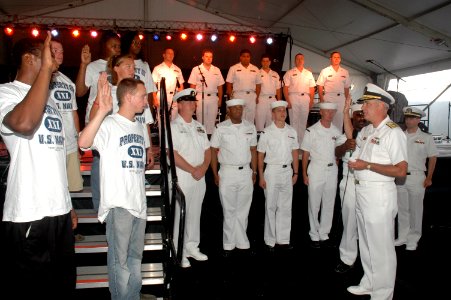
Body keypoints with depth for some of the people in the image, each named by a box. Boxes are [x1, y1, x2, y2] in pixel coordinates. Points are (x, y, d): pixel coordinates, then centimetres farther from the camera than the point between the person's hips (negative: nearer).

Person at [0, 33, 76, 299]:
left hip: (59, 211, 8)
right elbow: (24, 123, -32)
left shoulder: (50, 100, 18)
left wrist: (68, 205, 17)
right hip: (29, 215, -7)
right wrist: (45, 69, -22)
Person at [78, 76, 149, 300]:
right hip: (118, 205, -8)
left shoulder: (140, 127, 13)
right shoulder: (109, 124, -12)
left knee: (135, 259, 18)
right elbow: (83, 142, -32)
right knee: (120, 260, 3)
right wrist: (102, 110, -42)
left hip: (139, 204, 8)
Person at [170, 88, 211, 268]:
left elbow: (207, 150, 14)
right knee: (179, 214, -1)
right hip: (181, 177, -7)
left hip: (199, 178, 7)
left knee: (195, 214, 14)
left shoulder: (199, 127, 15)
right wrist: (192, 170, -14)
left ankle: (192, 247, 27)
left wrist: (204, 167, -5)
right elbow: (173, 154, -16)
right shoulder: (173, 126, -7)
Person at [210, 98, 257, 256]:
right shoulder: (221, 128, -2)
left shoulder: (250, 127, 8)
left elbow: (253, 150, 12)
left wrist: (254, 172, 9)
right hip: (227, 172, -3)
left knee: (243, 210, 8)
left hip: (245, 172, 3)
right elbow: (213, 151, -1)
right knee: (229, 211, 3)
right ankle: (229, 245, 13)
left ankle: (242, 243, 19)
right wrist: (215, 174, -5)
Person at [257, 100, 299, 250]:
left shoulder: (292, 131, 7)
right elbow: (260, 155, -5)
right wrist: (261, 177, -8)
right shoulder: (267, 132, -6)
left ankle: (283, 239, 21)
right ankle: (270, 241, 14)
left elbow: (295, 153, 12)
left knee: (286, 207, 9)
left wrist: (296, 173, 7)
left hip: (287, 171, 4)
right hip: (272, 170, -4)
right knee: (271, 207, 3)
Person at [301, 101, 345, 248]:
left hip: (332, 170, 4)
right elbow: (305, 153, -5)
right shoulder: (311, 130, -7)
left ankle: (324, 235, 23)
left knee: (329, 205, 10)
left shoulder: (336, 131, 6)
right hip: (316, 170, -4)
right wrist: (304, 174, -9)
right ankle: (314, 236, 18)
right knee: (314, 205, 3)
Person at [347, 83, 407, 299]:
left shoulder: (393, 132, -16)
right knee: (366, 243, 20)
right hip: (362, 192, 9)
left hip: (379, 195, -9)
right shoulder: (367, 130, 10)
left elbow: (401, 170, -21)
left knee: (381, 247, 3)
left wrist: (367, 165, -19)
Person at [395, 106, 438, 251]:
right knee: (402, 209, 11)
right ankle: (402, 236, 23)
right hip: (400, 177, 3)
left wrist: (429, 178, -2)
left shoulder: (426, 138, 0)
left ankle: (413, 239, 17)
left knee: (415, 210, 5)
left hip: (416, 177, -3)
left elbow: (433, 158, 3)